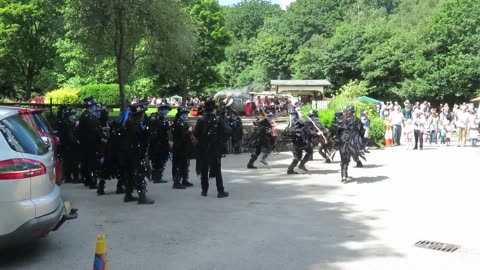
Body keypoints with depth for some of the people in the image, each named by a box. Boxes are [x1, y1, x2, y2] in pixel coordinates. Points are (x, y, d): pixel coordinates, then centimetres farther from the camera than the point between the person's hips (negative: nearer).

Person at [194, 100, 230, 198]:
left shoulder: (201, 121, -6)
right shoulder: (219, 120, -7)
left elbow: (196, 134, -10)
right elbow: (228, 131, -16)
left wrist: (202, 140, 8)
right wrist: (221, 139, -4)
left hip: (203, 150, 1)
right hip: (216, 149, -1)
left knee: (204, 171, 11)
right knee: (217, 171, 5)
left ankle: (204, 190, 15)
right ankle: (220, 191, 4)